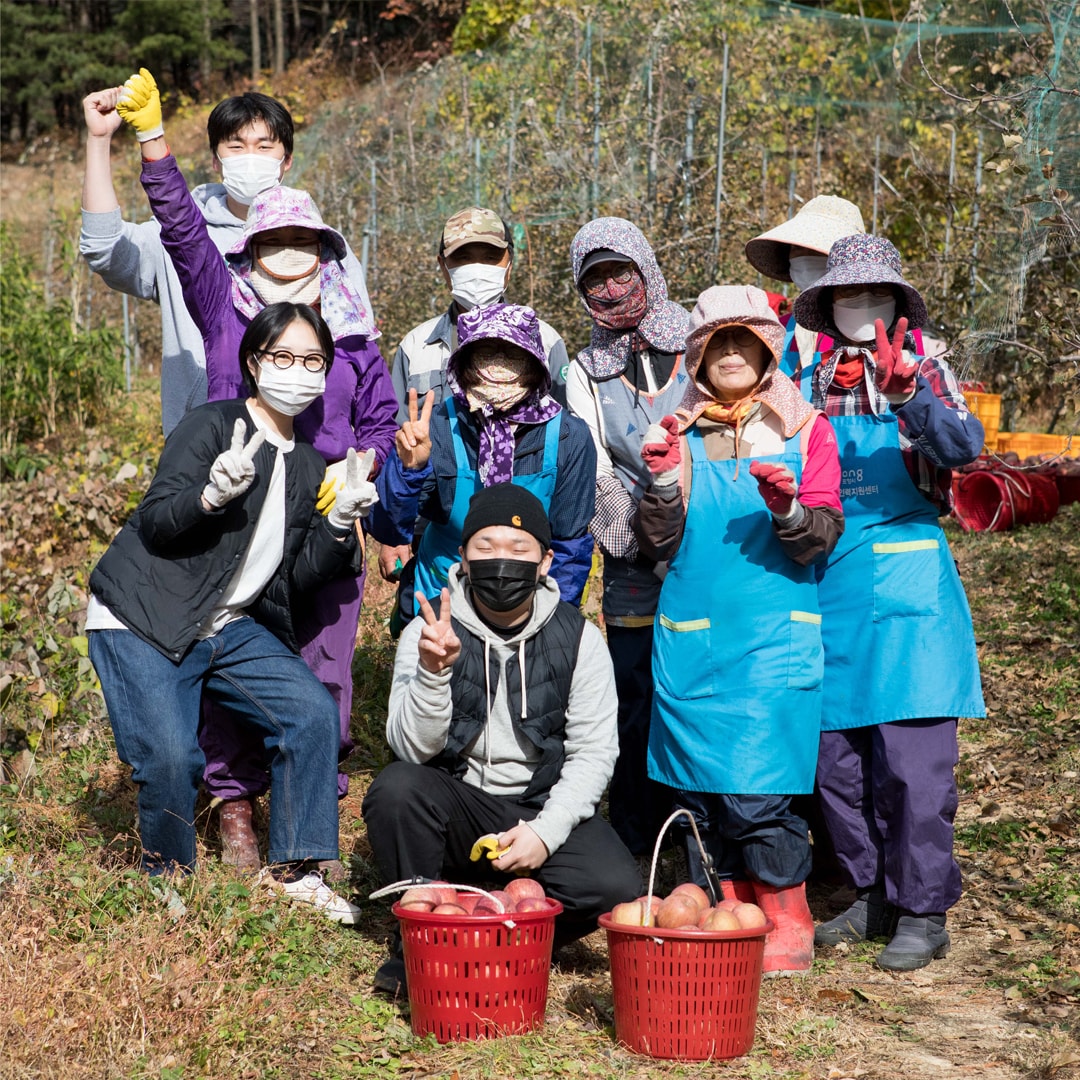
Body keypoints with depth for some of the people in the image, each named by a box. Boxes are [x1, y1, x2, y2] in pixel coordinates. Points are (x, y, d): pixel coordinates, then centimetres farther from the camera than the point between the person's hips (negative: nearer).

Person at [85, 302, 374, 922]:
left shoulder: (308, 465, 12)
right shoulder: (213, 425, -7)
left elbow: (296, 578, 8)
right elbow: (153, 524, -15)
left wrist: (340, 522, -6)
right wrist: (214, 493, -32)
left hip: (233, 628, 6)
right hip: (143, 624, -6)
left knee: (313, 712, -13)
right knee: (170, 756, -21)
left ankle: (295, 871, -2)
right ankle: (169, 877, 6)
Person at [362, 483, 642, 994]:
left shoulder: (576, 637, -2)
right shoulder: (430, 632, -5)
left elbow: (593, 754, -5)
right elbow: (412, 748, -15)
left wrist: (544, 831, -19)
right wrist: (433, 671, -33)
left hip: (543, 808, 1)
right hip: (456, 804, 0)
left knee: (615, 887, -26)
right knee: (396, 788, -32)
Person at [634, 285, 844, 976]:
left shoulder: (805, 430, 5)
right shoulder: (682, 432, 11)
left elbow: (821, 539, -3)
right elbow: (658, 544, 5)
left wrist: (787, 509, -23)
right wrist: (665, 479, -11)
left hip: (774, 639, -3)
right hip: (689, 640, 3)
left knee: (758, 790, -9)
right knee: (698, 788, 5)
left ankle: (787, 923, 8)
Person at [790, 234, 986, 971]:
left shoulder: (924, 374, 1)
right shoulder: (808, 385, 9)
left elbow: (963, 446, -17)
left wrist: (907, 393, -33)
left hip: (906, 585, -4)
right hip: (827, 590, 4)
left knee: (912, 758, -6)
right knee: (836, 758, 7)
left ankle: (923, 912, 3)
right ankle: (873, 897, 21)